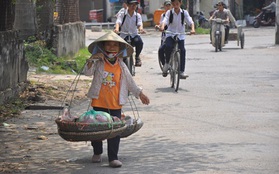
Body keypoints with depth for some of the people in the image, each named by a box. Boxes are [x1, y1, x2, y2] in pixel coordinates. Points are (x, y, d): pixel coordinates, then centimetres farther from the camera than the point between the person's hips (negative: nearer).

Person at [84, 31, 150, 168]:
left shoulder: (121, 66, 5)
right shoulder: (98, 63, -1)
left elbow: (130, 82, 14)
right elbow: (87, 72, -14)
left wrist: (140, 93, 14)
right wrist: (92, 60, -26)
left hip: (115, 105, 1)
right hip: (99, 103, -1)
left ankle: (113, 158, 2)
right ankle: (97, 153, 31)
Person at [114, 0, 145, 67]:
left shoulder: (137, 15, 7)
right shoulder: (122, 15, 1)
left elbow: (140, 23, -11)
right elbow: (118, 22, -17)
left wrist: (141, 28, -37)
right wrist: (117, 29, -42)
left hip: (134, 35, 1)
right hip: (124, 36, -1)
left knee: (139, 41, -32)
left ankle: (137, 57, -6)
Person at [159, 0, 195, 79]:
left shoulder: (184, 13, 1)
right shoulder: (169, 12, -1)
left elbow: (190, 21, -11)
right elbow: (165, 20, -17)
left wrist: (192, 29, -31)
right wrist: (162, 27, -39)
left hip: (180, 36, 1)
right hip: (170, 35, -1)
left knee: (182, 50, -15)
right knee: (168, 46, -29)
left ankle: (182, 71, -9)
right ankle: (167, 63, -4)